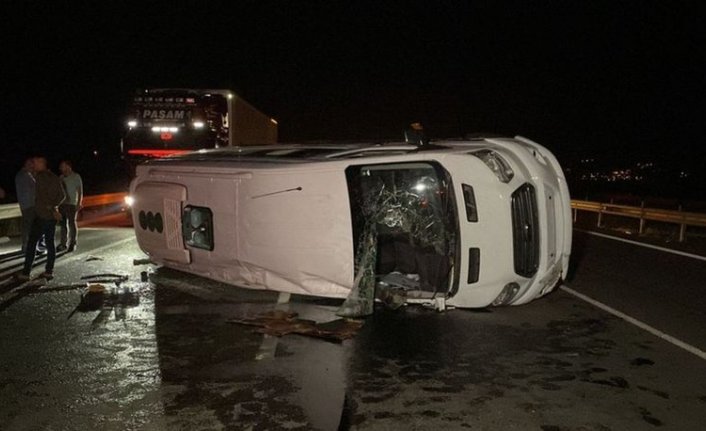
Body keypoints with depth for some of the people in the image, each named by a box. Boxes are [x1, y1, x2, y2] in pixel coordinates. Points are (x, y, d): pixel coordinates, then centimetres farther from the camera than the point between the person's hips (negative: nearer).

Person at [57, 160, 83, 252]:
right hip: (62, 203, 5)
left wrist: (79, 203, -13)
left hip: (71, 204, -5)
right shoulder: (61, 177, 11)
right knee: (63, 224, 7)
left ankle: (72, 244, 5)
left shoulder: (76, 177, -2)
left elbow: (80, 191, -5)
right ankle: (63, 244, 12)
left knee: (72, 223, -3)